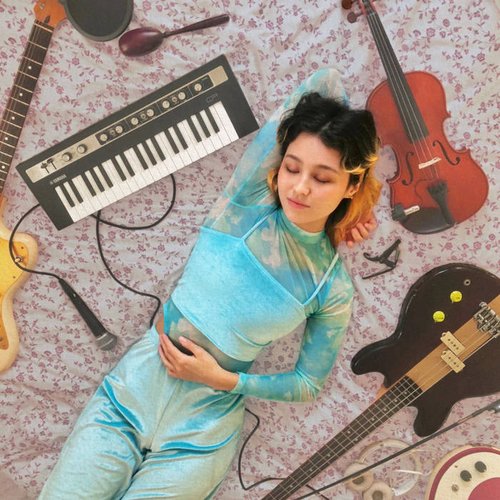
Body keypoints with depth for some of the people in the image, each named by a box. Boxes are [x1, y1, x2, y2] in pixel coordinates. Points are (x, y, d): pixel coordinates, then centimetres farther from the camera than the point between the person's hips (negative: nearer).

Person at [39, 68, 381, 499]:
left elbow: (309, 383, 2)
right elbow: (324, 81, -9)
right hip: (129, 395, 1)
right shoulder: (247, 201, -9)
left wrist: (223, 379, -12)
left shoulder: (334, 287, -8)